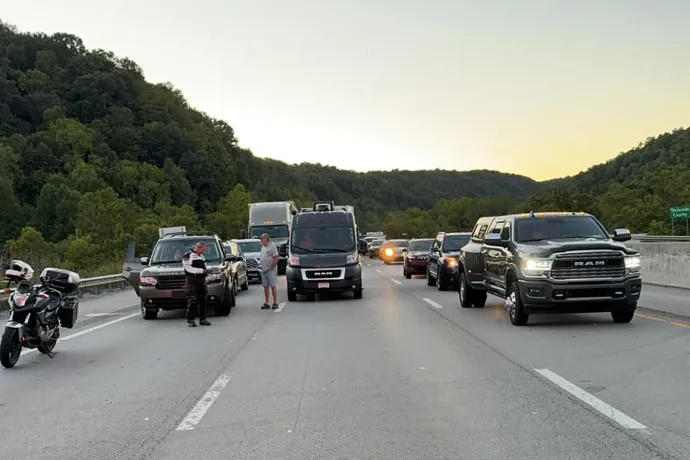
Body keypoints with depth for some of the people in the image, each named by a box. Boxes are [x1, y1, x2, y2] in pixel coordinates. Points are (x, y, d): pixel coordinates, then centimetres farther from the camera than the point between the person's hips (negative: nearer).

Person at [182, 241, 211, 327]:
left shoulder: (202, 257, 20)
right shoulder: (187, 256, -5)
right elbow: (188, 268, -15)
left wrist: (206, 270, 7)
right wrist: (200, 270, -19)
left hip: (201, 280, 8)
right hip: (191, 280, -8)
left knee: (202, 300, 8)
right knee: (192, 300, -11)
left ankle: (202, 319, 15)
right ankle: (190, 320, -9)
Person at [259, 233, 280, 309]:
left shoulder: (272, 246, -8)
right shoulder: (263, 247, 16)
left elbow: (277, 258, -15)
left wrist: (271, 267, -15)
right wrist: (261, 264, 10)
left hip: (270, 270, -8)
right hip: (263, 270, 8)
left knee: (273, 286, -6)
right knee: (265, 287, 8)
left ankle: (275, 303, -2)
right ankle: (266, 303, 12)